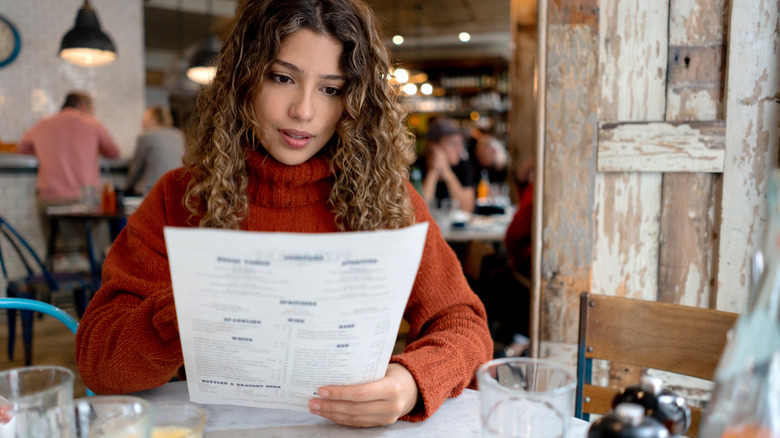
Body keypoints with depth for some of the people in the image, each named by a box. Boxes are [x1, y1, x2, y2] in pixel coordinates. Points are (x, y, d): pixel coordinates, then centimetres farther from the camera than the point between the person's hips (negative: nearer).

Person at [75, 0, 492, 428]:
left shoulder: (386, 199, -3)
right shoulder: (180, 198, -3)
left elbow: (463, 323, -4)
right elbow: (93, 357, -7)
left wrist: (412, 383, -26)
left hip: (347, 423, 1)